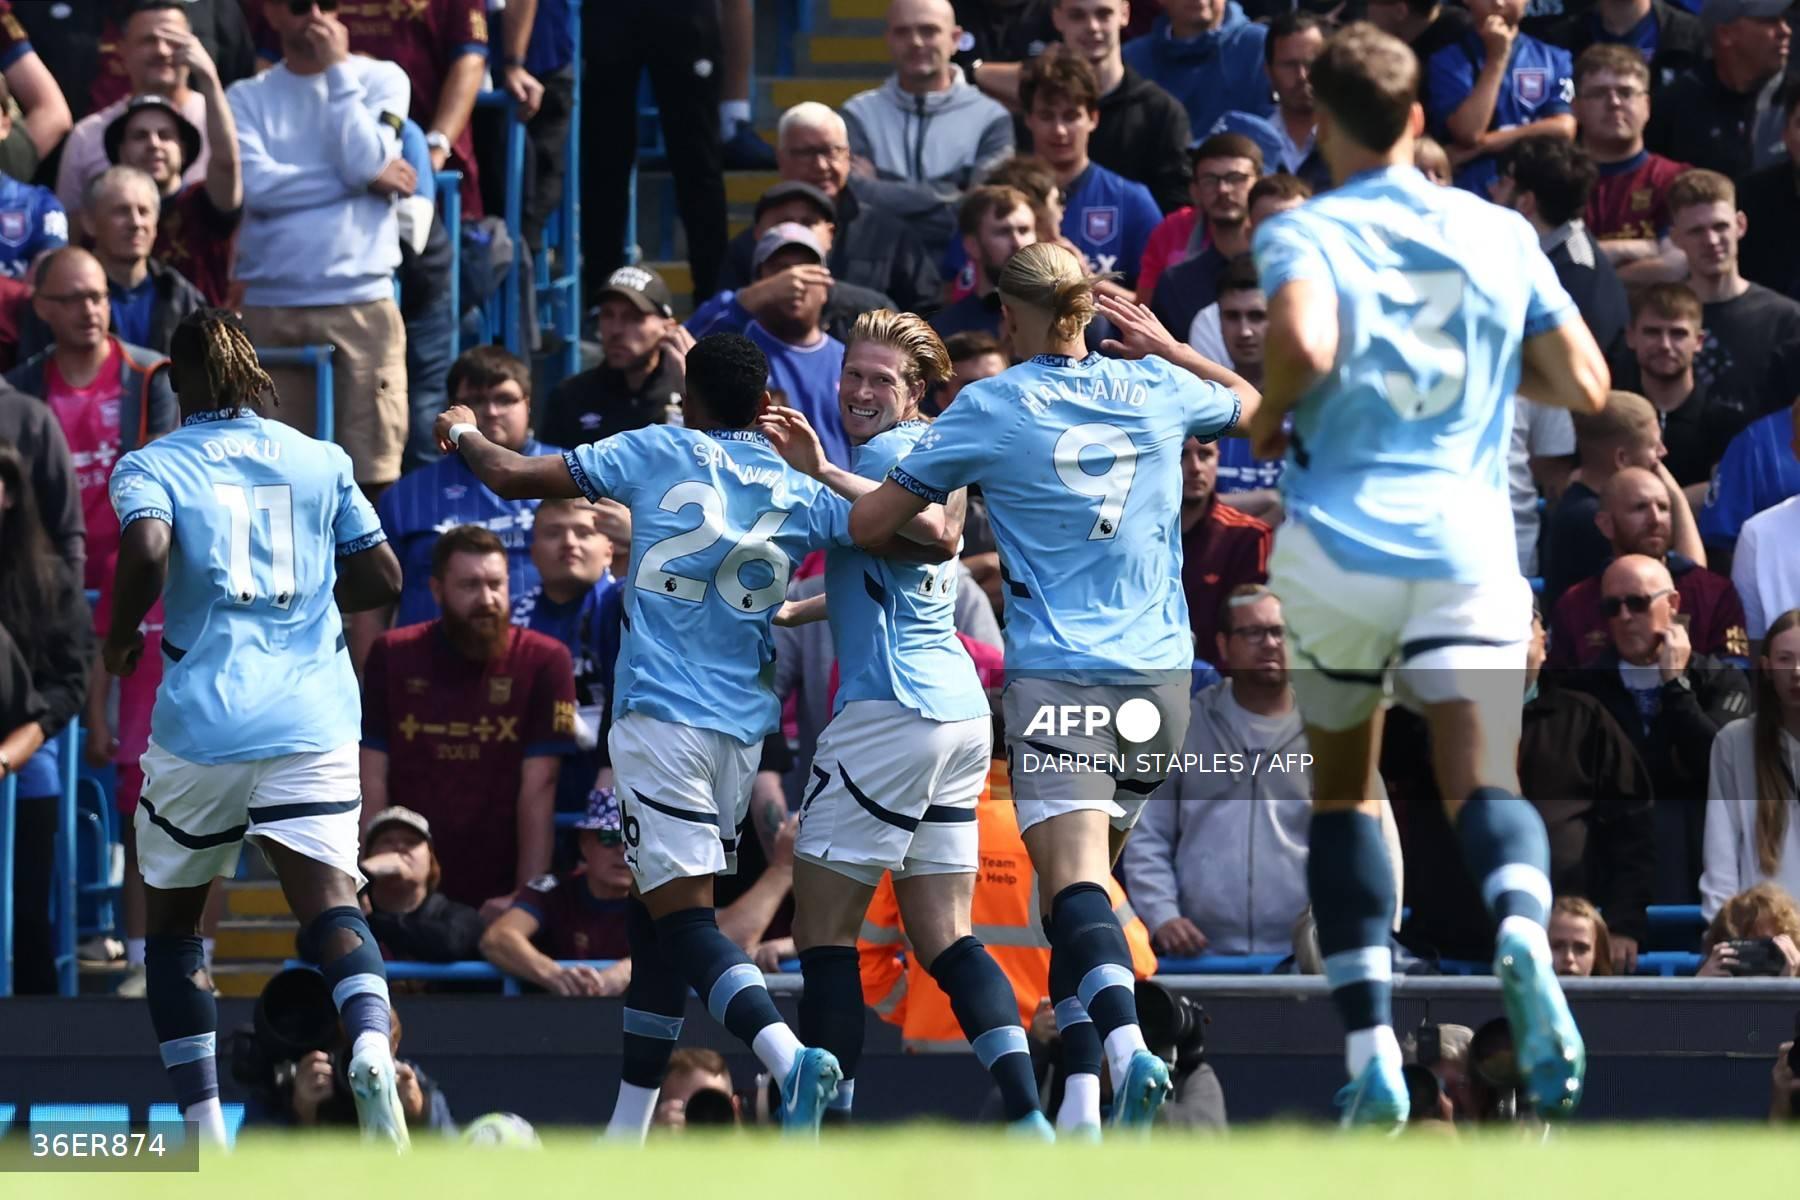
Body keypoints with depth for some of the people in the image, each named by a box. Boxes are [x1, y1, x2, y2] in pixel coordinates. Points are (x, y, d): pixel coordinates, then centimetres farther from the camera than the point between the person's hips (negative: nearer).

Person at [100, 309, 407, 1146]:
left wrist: (119, 638, 0)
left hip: (201, 726, -1)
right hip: (312, 723, 1)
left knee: (171, 920, 16)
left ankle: (205, 1129, 11)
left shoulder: (152, 466, 3)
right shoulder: (320, 462, 12)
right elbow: (383, 578, 12)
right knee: (330, 906, -10)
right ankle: (370, 1044, -42)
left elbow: (147, 550, -17)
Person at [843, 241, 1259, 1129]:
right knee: (1087, 880, 16)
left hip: (1054, 674, -4)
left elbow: (868, 523, 1)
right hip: (1156, 673, 4)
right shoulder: (1155, 389, 7)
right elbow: (1261, 406, 29)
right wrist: (1168, 347, 33)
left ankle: (1126, 1040, -42)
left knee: (1074, 882, -17)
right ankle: (1083, 1094, 12)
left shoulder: (988, 409, -2)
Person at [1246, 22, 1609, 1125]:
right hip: (1468, 545, 1)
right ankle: (1523, 936, -44)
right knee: (1485, 788, -8)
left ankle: (1372, 1051, 9)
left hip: (1336, 546, -1)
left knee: (1344, 791, 18)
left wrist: (1267, 418, 0)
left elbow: (1305, 342, -21)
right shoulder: (1499, 234, 10)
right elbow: (1584, 385, 13)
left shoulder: (1302, 233, 0)